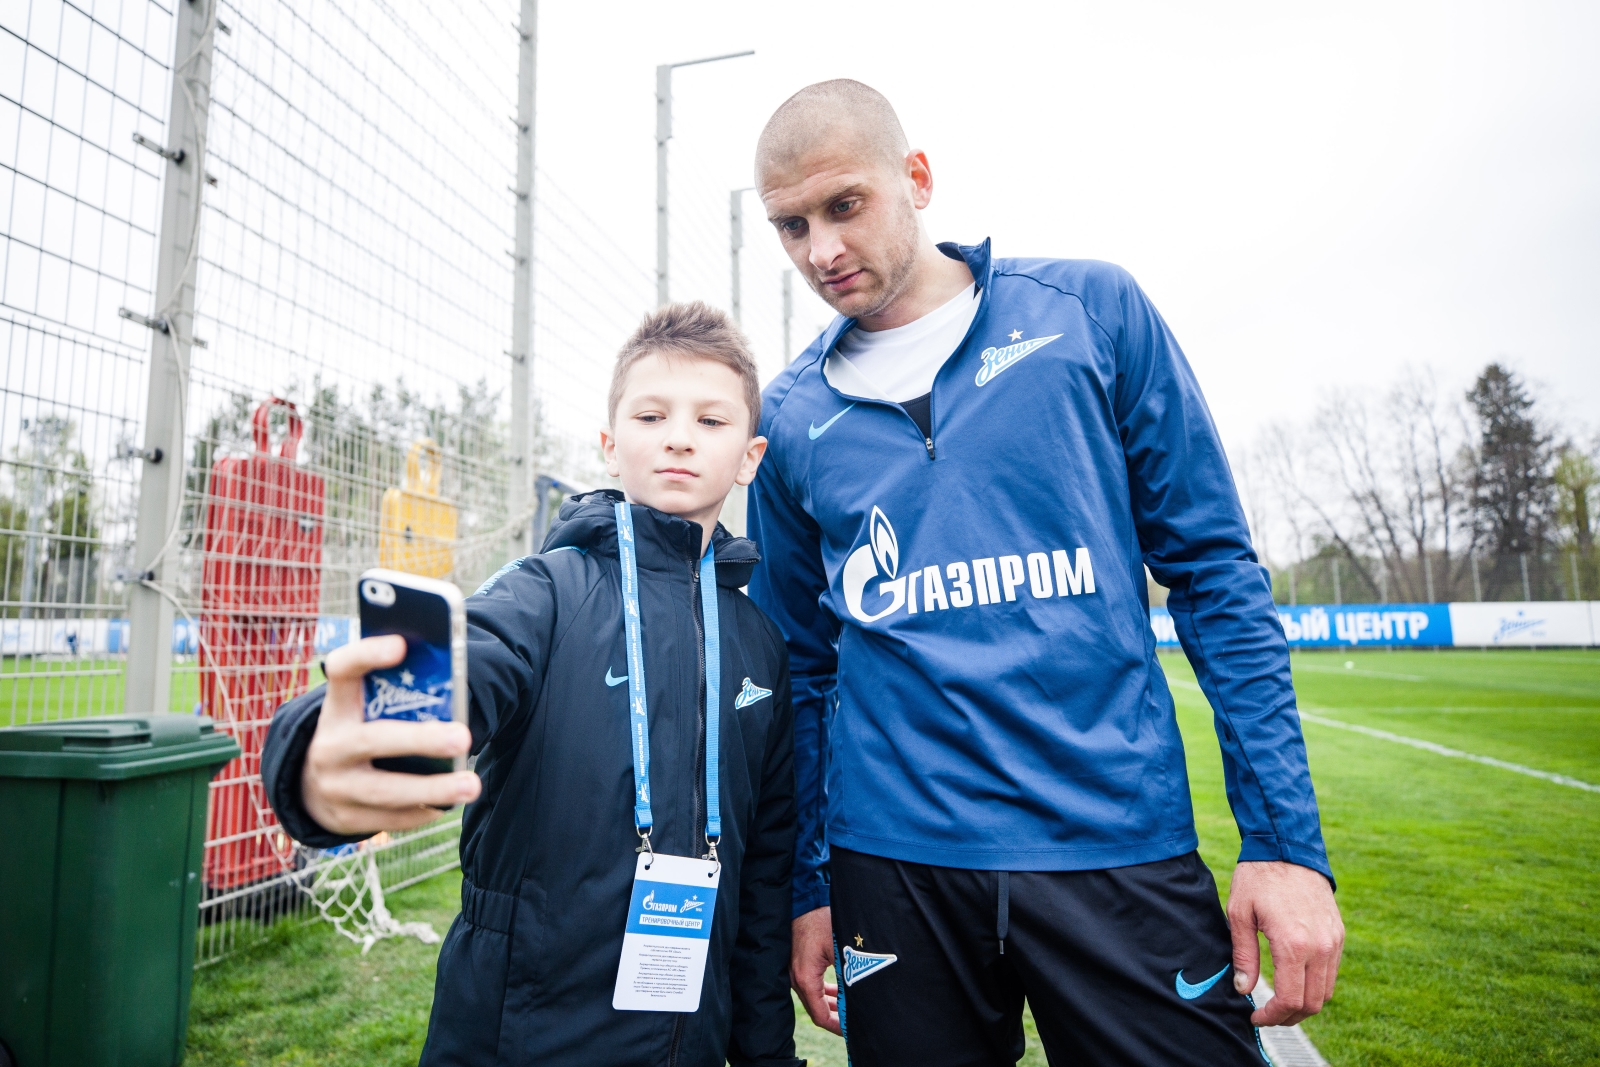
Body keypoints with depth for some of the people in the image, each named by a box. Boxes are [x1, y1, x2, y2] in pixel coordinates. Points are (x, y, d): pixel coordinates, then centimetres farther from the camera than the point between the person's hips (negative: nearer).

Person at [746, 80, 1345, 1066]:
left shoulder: (1090, 311, -2)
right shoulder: (790, 416, 3)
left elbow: (1216, 572, -1)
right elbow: (801, 669, 9)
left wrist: (1287, 838, -5)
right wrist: (806, 887, 11)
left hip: (1121, 846, -1)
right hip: (893, 862, 2)